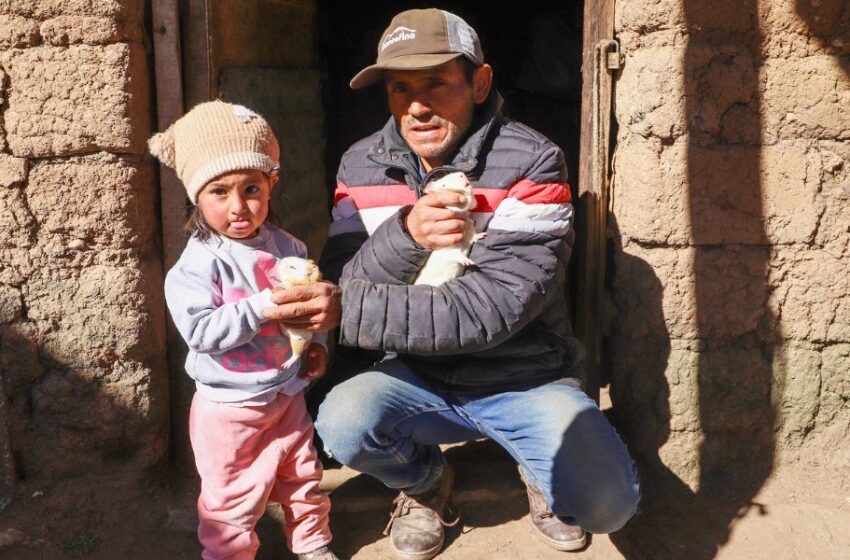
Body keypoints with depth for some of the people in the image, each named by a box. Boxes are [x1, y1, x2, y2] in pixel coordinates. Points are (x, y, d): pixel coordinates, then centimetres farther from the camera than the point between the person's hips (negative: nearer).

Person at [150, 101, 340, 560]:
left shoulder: (287, 248, -1)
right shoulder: (198, 264, -18)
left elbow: (311, 300, 13)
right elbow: (200, 332, -26)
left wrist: (316, 342, -2)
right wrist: (261, 309, -32)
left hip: (286, 396, 5)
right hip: (228, 405, -5)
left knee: (303, 478, 21)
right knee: (232, 497, 8)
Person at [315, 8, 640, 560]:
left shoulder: (531, 162, -17)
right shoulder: (362, 166, -3)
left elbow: (494, 307, -26)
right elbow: (340, 284, -10)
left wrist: (349, 311, -31)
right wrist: (403, 234, -30)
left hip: (526, 380, -3)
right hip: (419, 379, 3)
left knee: (607, 502, -23)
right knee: (342, 423, -26)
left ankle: (540, 469, 15)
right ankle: (426, 483, 10)